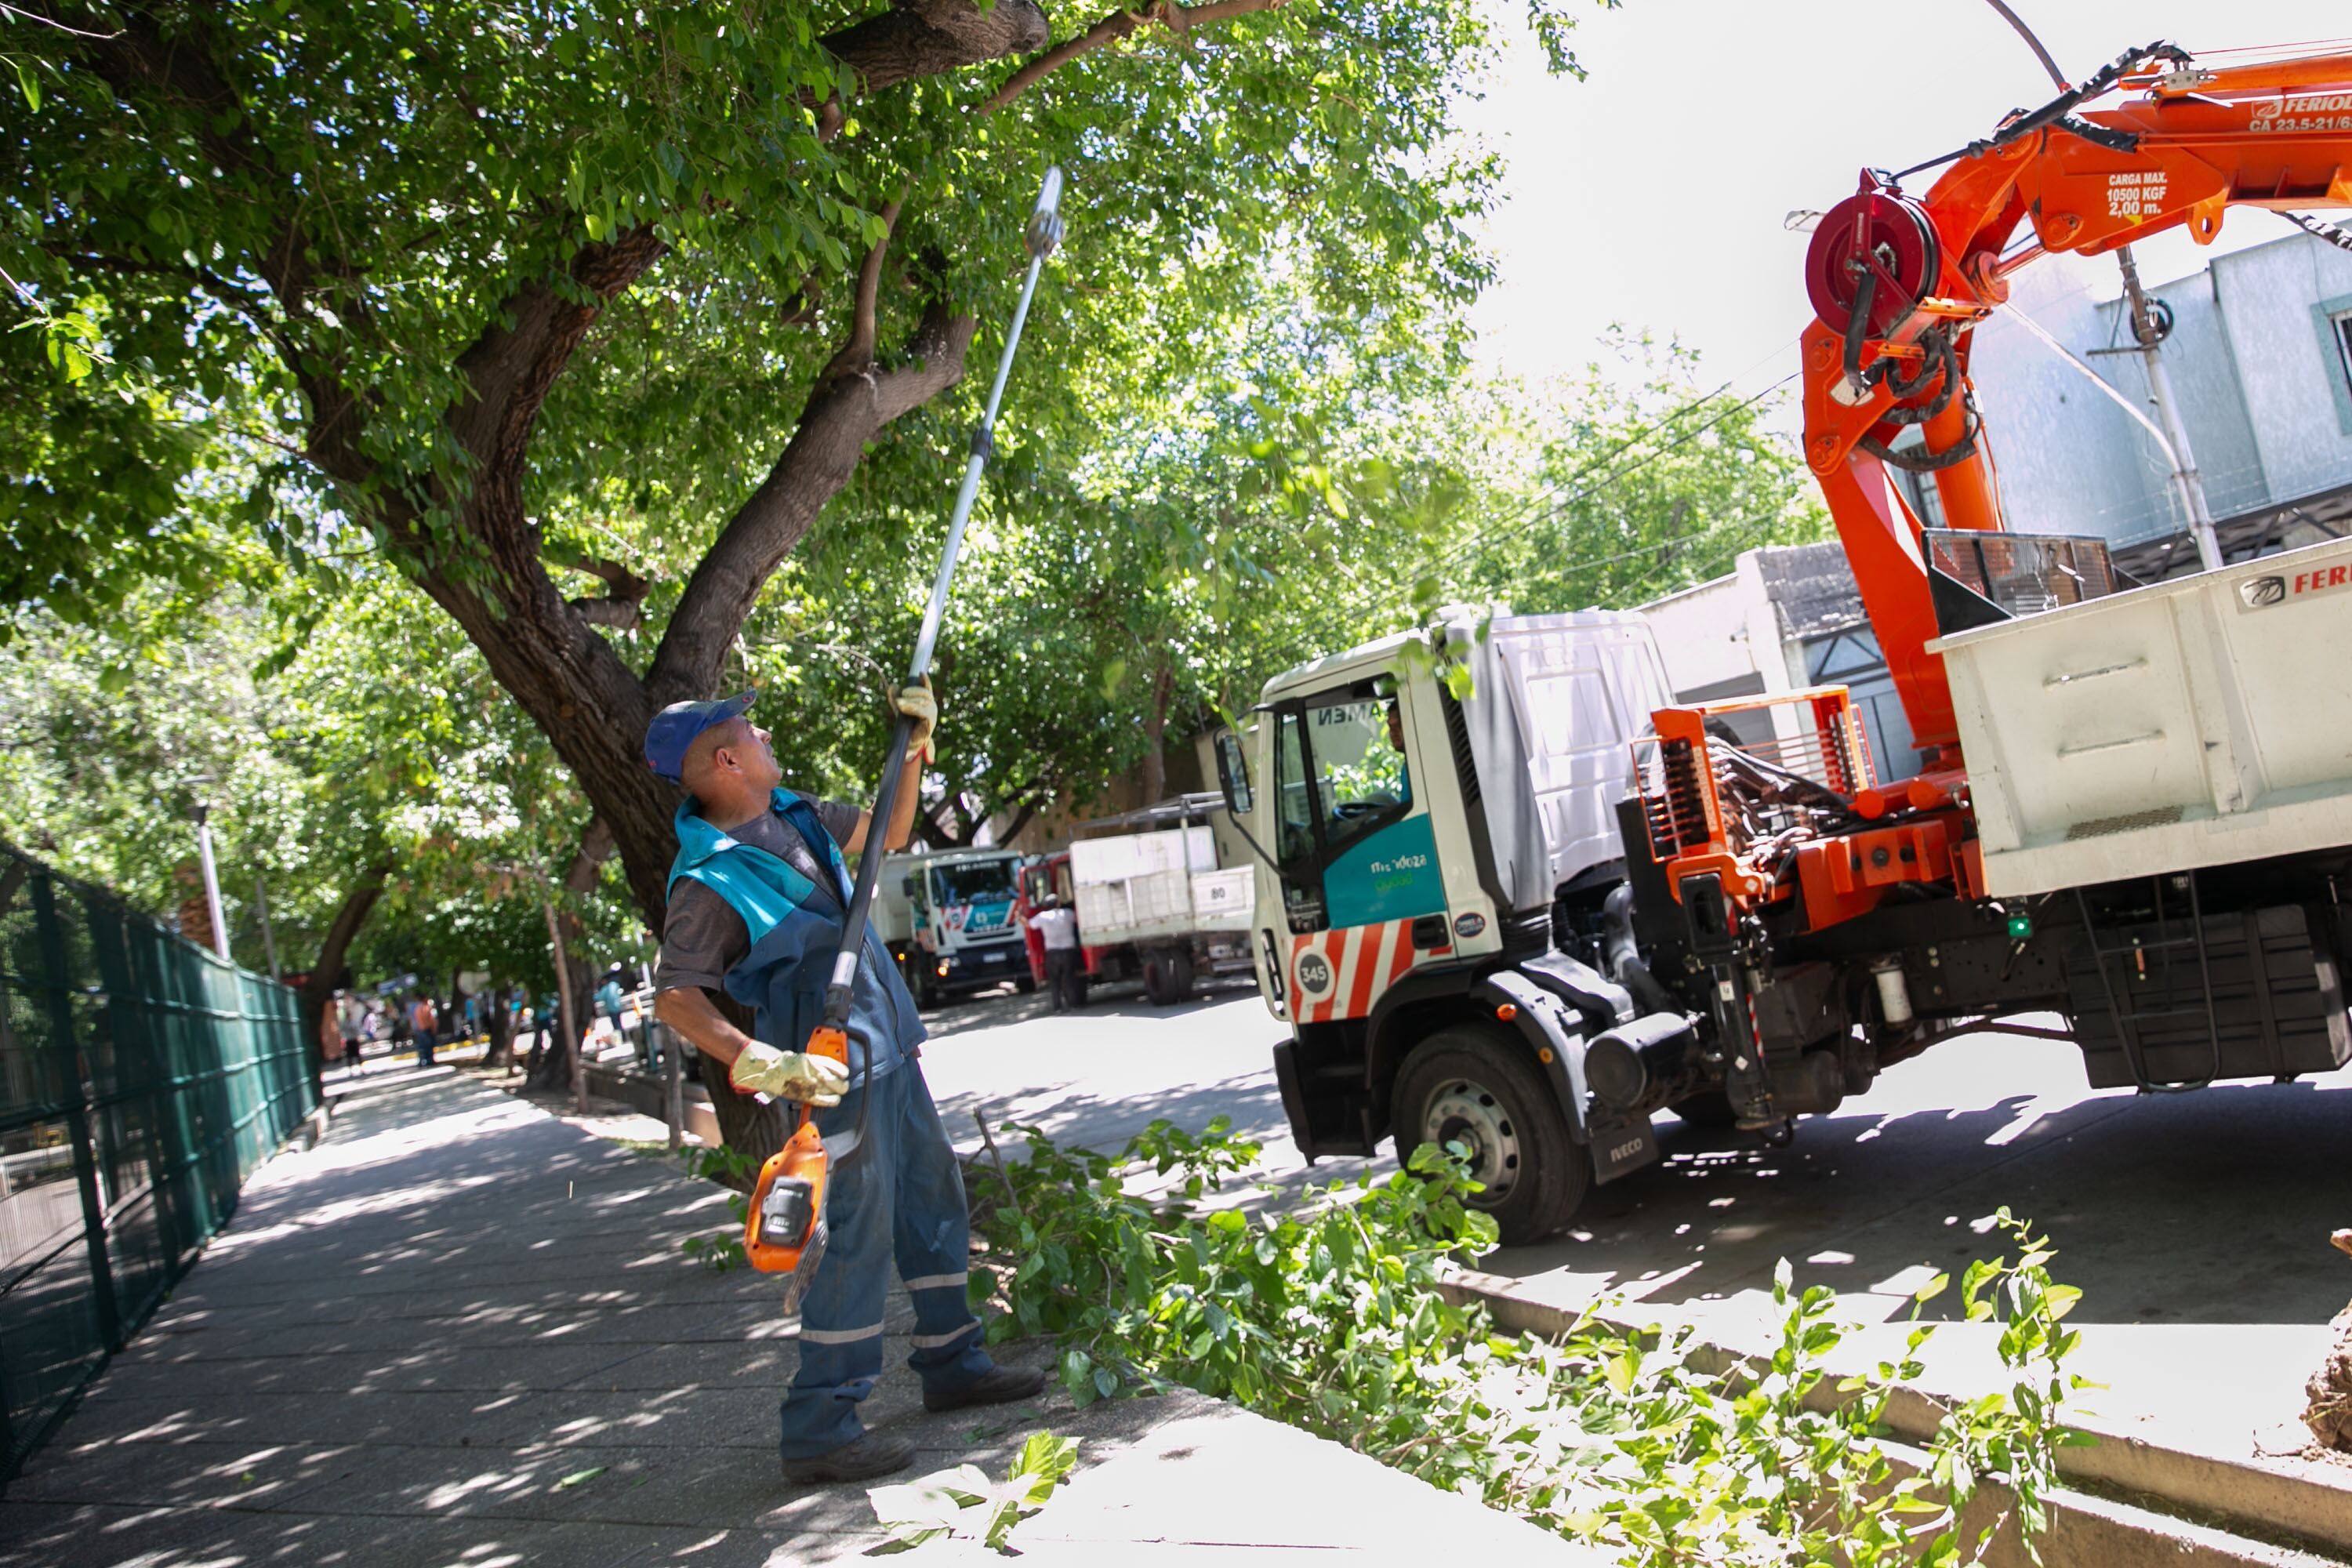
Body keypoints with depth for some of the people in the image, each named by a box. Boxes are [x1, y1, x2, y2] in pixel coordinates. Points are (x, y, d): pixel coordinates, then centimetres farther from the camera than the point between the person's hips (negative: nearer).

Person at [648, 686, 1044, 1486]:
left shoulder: (795, 815, 8)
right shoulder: (709, 878, -18)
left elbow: (885, 835, 24)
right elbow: (675, 999, -21)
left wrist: (913, 749, 14)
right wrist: (765, 1064, -33)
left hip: (890, 1052, 9)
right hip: (837, 1074, -9)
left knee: (934, 1201, 17)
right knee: (858, 1234, -8)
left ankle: (952, 1364, 33)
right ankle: (819, 1428, 2)